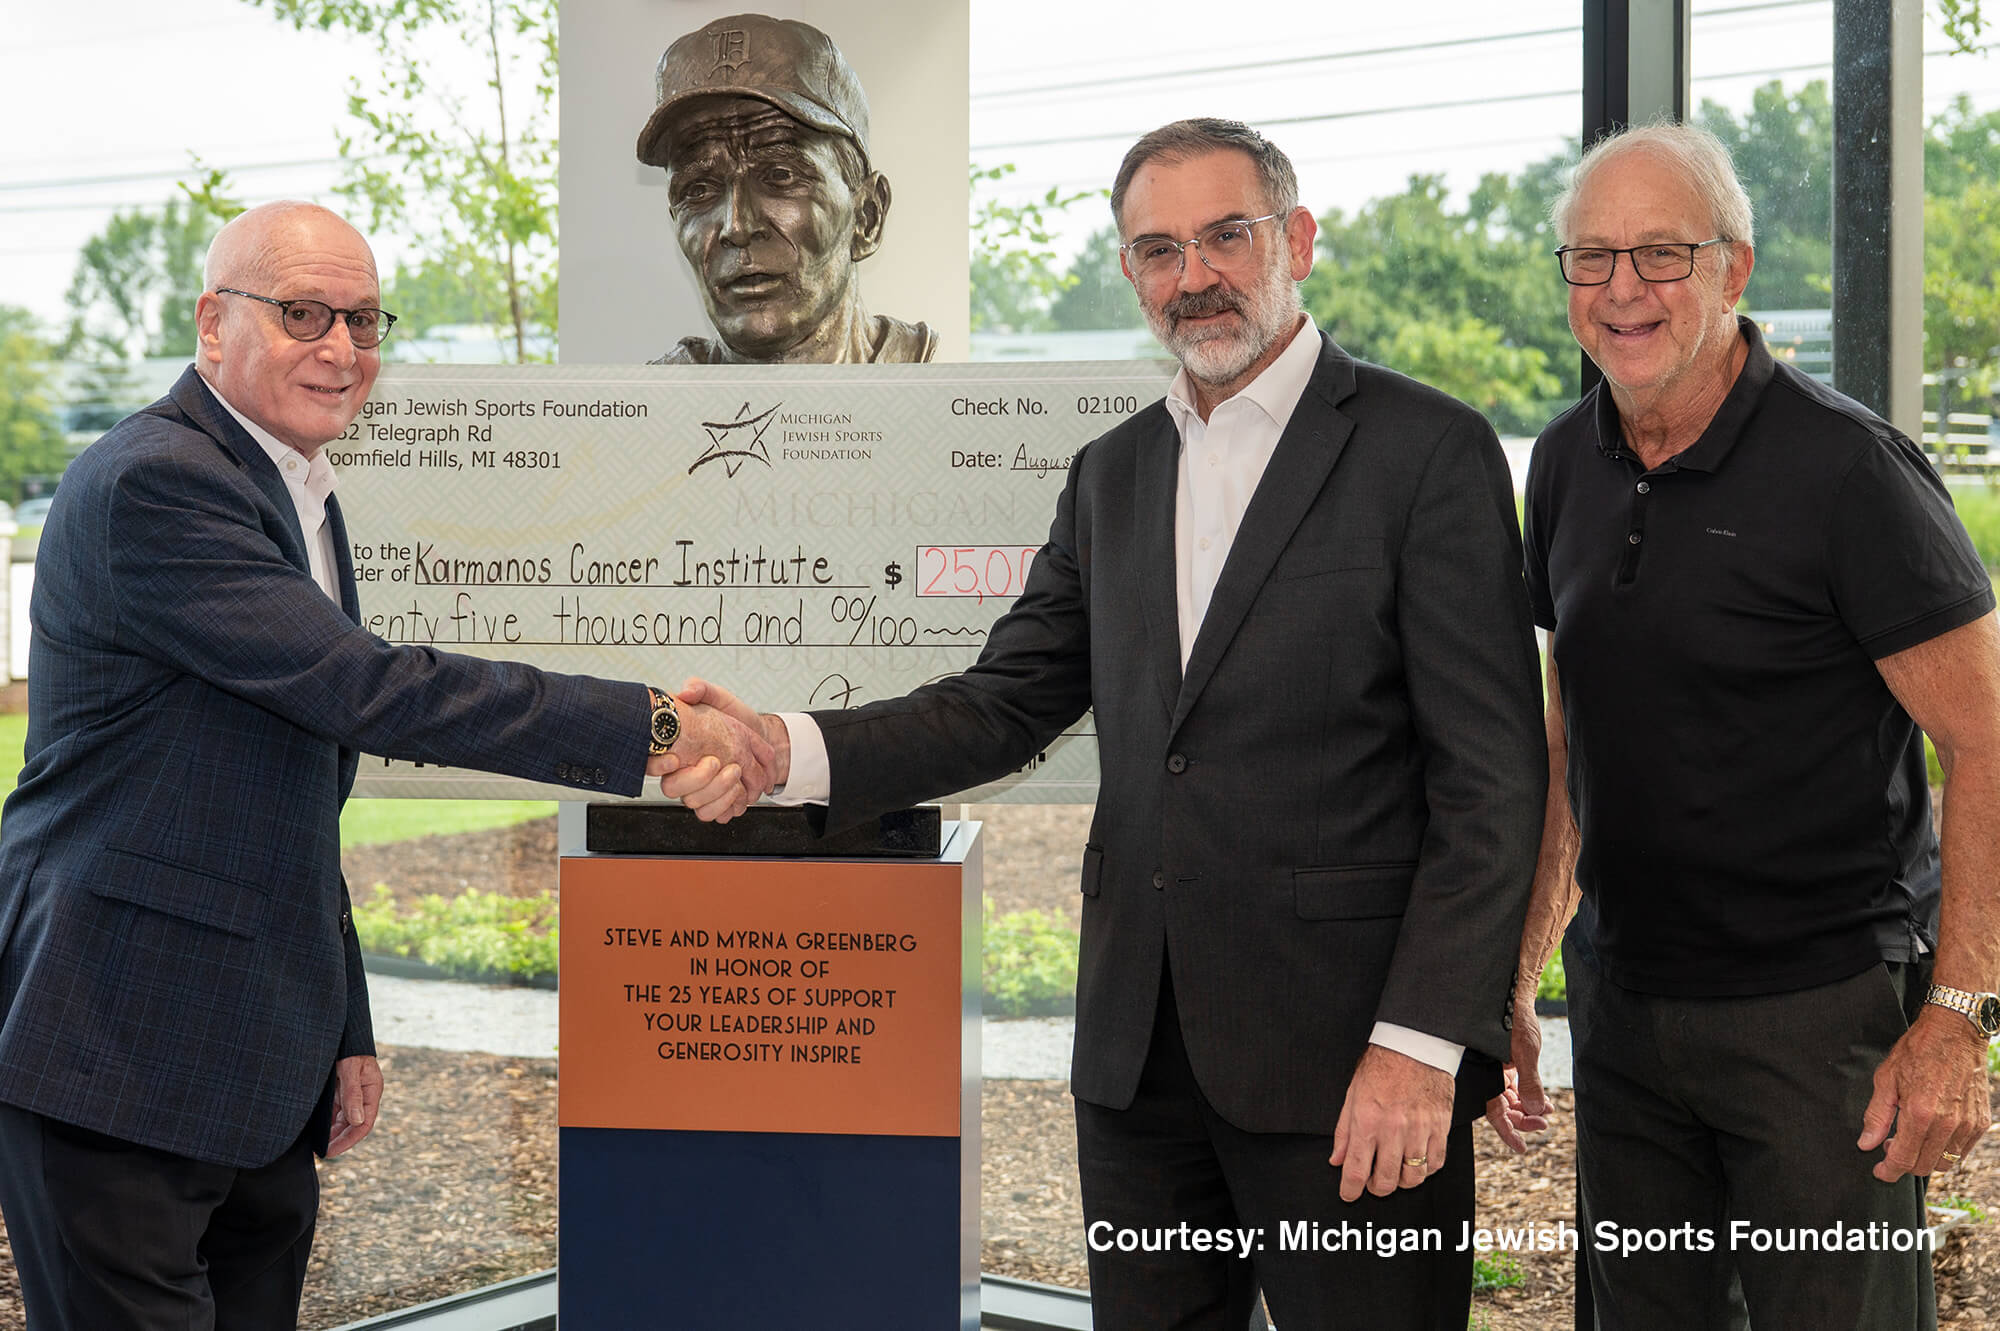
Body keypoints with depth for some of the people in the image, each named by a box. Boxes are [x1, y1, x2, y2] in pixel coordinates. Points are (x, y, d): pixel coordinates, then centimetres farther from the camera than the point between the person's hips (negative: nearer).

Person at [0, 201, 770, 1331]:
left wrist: (345, 1026, 20)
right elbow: (372, 693, -23)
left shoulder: (302, 497, 16)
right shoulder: (151, 485, -15)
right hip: (117, 1067, -9)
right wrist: (649, 726, -23)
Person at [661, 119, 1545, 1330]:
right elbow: (1009, 704, 9)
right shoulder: (1113, 475, 13)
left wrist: (1423, 1043, -17)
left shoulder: (1430, 450, -7)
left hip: (1344, 1055, -5)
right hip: (1140, 1048, 6)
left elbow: (1492, 781, -10)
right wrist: (791, 750, -8)